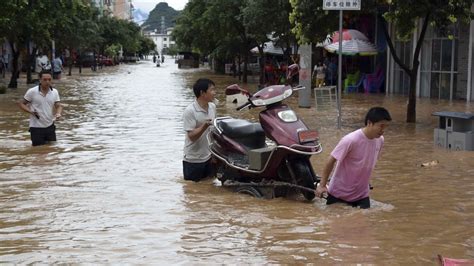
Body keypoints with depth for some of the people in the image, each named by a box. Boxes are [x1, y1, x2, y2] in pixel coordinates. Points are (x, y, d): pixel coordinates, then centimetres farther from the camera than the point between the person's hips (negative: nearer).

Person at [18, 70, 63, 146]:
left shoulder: (54, 92, 1)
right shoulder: (32, 92, -11)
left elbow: (58, 106, 5)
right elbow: (21, 103, -2)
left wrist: (58, 113, -18)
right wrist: (30, 111, -18)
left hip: (50, 126, 4)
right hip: (36, 128, -4)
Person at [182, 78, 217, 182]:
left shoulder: (212, 107, 3)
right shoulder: (190, 111, -19)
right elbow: (192, 136, -21)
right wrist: (205, 126, -37)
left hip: (208, 157, 7)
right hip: (193, 160, -6)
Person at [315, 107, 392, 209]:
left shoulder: (380, 140, -6)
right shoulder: (350, 140, -25)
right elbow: (331, 161, -17)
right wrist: (322, 185, -14)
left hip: (362, 193, 5)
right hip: (339, 192, -5)